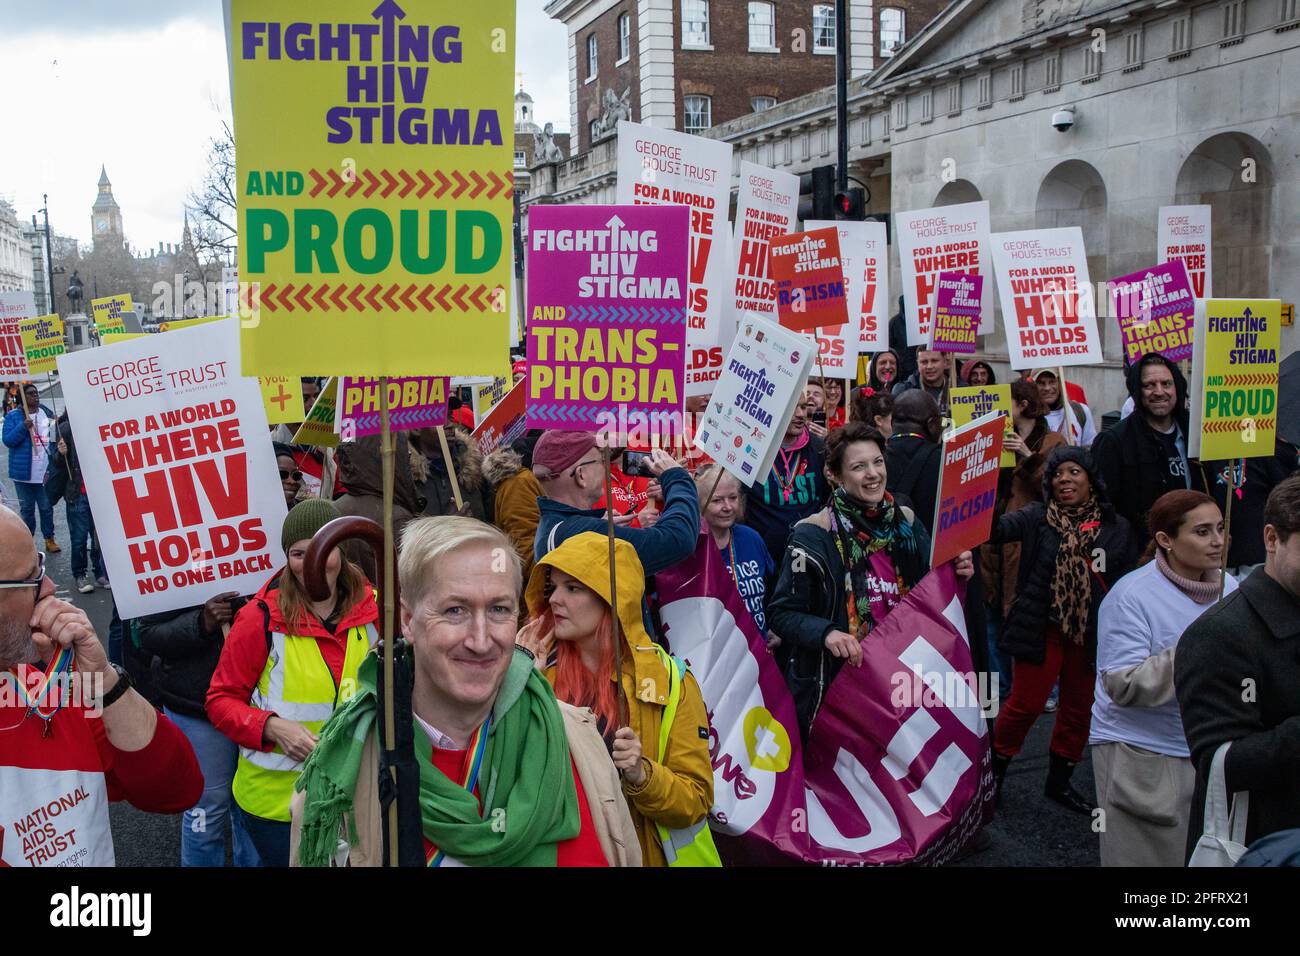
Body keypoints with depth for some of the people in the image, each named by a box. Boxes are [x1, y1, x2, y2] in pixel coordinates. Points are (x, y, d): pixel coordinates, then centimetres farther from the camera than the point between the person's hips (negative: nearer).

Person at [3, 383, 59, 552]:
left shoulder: (47, 412, 9)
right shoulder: (13, 416, -2)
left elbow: (55, 435, 19)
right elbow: (8, 440, -11)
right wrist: (23, 427, -22)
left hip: (45, 471, 2)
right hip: (24, 472, -2)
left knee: (46, 507, 8)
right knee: (27, 508, 7)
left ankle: (49, 539, 18)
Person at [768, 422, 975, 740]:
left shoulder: (905, 521, 2)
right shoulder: (814, 535, -13)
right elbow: (781, 612, -12)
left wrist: (956, 573, -6)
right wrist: (825, 633, -28)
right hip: (835, 683, -5)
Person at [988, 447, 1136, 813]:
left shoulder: (1116, 528, 1)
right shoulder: (1037, 517, -5)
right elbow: (997, 528, -24)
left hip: (1092, 634, 3)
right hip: (1041, 629, -3)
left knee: (1080, 709, 14)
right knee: (1024, 705, 1)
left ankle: (1059, 782, 32)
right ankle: (994, 773, 20)